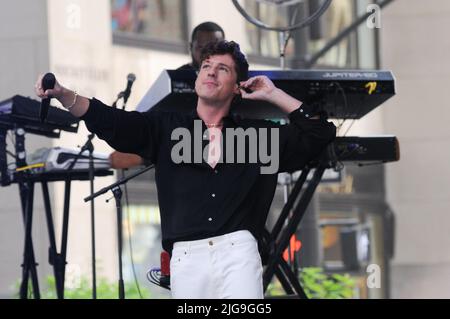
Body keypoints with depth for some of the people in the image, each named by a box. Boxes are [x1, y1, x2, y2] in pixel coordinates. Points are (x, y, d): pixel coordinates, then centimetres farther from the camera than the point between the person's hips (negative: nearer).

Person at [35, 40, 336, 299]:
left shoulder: (258, 134, 17)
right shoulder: (166, 127, 17)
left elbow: (320, 133, 18)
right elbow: (111, 121, 5)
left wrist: (275, 96, 14)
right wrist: (63, 95, -10)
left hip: (237, 252, -1)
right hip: (187, 257, 1)